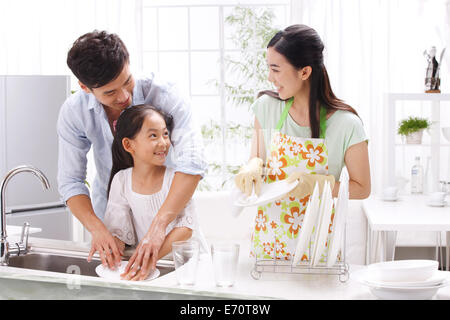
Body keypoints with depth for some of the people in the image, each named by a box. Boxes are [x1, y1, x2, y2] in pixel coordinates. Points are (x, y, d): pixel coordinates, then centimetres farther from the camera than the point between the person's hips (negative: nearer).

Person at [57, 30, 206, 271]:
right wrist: (96, 228, -32)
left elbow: (191, 163, -39)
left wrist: (158, 225, -49)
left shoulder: (162, 95, -28)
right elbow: (70, 181, -14)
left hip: (163, 208, -2)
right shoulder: (73, 112, -17)